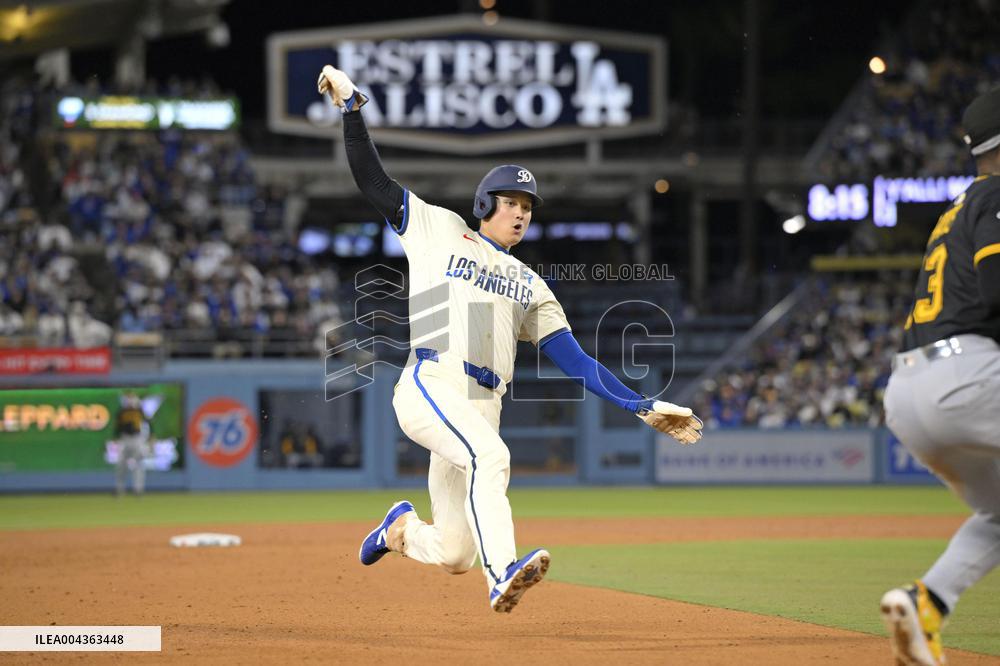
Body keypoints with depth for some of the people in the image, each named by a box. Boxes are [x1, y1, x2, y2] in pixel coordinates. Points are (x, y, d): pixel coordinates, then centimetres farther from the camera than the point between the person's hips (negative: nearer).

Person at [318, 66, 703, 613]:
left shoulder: (530, 287, 23)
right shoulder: (438, 229, 16)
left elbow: (575, 361, 16)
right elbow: (373, 182, 12)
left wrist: (642, 407, 5)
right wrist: (352, 108, 1)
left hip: (481, 409, 5)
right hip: (429, 387, -5)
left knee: (455, 556, 1)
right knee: (490, 455, -35)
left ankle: (400, 529, 35)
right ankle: (503, 573, -48)